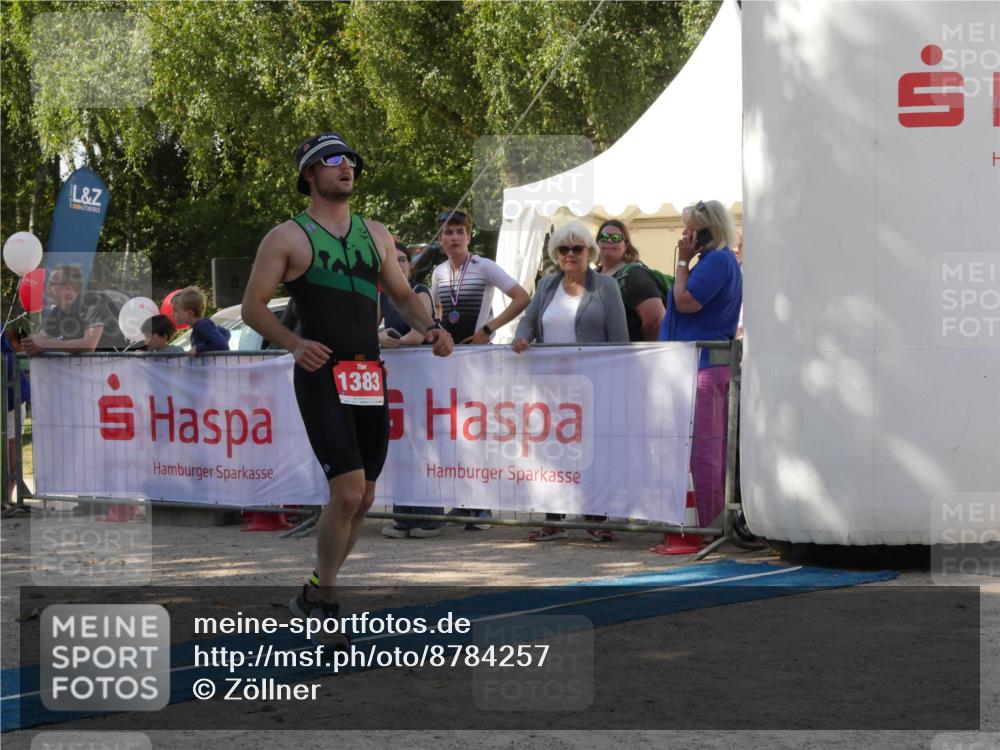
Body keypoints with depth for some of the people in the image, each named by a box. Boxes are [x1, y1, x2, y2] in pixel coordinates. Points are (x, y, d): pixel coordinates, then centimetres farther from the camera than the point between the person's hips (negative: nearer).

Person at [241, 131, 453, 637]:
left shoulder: (376, 234, 15)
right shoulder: (288, 238, -1)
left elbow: (402, 296, 21)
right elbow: (253, 306, -2)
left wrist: (429, 327, 1)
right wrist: (294, 344, -19)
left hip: (370, 379, 6)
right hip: (322, 378, -6)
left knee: (363, 498, 10)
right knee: (347, 492, -17)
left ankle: (316, 596, 26)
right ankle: (320, 600, 0)